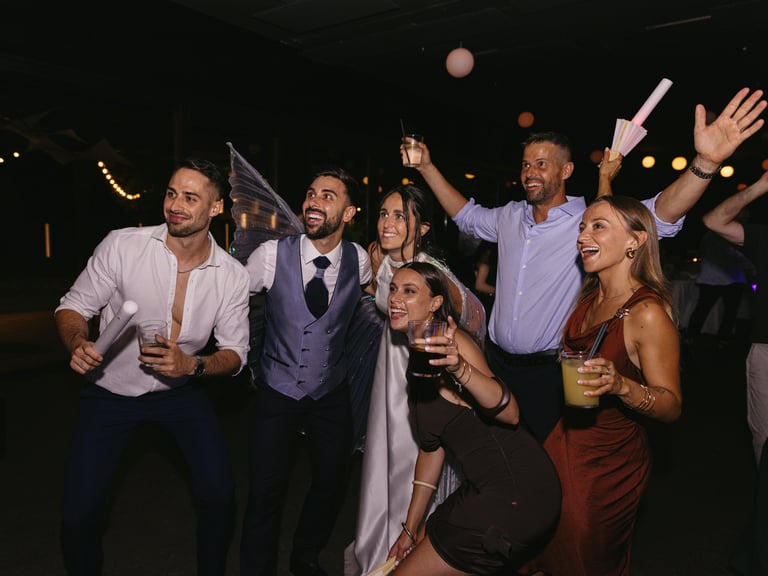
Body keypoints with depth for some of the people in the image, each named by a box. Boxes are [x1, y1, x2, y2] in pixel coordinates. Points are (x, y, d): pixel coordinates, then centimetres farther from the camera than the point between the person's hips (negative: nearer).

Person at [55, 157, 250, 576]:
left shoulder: (232, 276, -14)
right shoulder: (121, 246, -18)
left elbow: (235, 352, -6)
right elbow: (73, 307, -7)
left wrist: (192, 365, -26)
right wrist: (78, 343, -29)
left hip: (180, 389, 1)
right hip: (111, 389, -1)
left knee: (219, 496, -5)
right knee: (78, 515, -3)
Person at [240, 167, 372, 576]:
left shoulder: (359, 260, -8)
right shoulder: (272, 254, -14)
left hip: (332, 393, 3)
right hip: (277, 391, -2)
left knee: (331, 485, 13)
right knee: (266, 492, -1)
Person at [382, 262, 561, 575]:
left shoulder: (449, 341, -14)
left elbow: (510, 413, -27)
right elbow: (432, 445, 14)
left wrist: (459, 368, -44)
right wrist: (411, 528, 16)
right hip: (484, 490, 9)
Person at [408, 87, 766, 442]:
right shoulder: (510, 217, 6)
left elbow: (659, 216, -24)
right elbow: (466, 215, 20)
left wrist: (705, 162, -41)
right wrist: (427, 166, 16)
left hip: (548, 374, -4)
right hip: (496, 363, 5)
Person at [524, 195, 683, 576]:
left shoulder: (648, 313, -22)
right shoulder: (589, 298, 1)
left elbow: (672, 407, -21)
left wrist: (622, 386, -35)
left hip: (611, 459, -6)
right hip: (567, 440, 6)